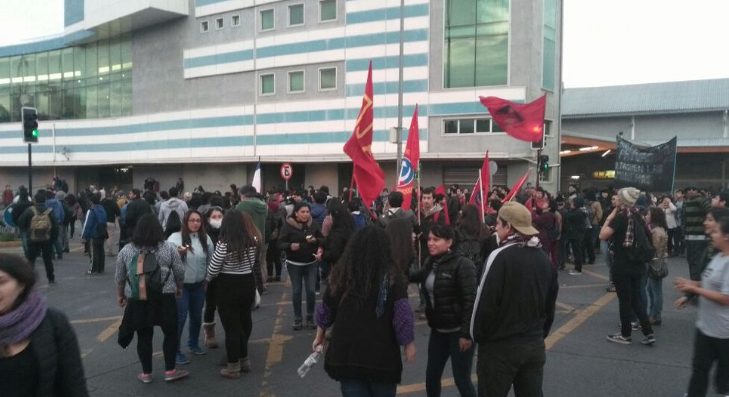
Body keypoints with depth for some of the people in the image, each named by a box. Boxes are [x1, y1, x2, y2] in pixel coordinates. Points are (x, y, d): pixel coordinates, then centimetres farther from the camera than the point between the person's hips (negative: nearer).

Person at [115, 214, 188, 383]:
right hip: (164, 299, -1)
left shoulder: (126, 250, 0)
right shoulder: (168, 248, -4)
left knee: (144, 336, 10)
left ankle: (146, 374, 17)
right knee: (171, 332, 10)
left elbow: (120, 277, 6)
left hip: (137, 300, 2)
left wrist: (120, 295, 20)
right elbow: (180, 273, 2)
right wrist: (179, 289, 18)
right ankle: (170, 371, 12)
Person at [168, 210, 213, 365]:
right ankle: (176, 350, 7)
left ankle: (193, 344, 35)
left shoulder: (205, 238, 0)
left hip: (199, 284, 4)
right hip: (180, 284, -4)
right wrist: (178, 253, -28)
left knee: (197, 316, 16)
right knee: (180, 317, -4)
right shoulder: (175, 238, -9)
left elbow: (210, 260, 9)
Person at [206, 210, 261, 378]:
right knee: (244, 323, 20)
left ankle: (233, 368, 12)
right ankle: (243, 360, 32)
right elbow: (254, 263, 6)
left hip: (228, 287, -5)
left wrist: (208, 279, 7)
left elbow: (213, 268, -12)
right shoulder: (253, 241, -3)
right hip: (248, 284, 6)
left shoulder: (224, 243, -19)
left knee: (231, 327, 4)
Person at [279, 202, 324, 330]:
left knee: (311, 291, 1)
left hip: (311, 263, 2)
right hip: (294, 264, -2)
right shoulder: (288, 225, -11)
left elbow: (323, 240, 6)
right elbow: (280, 244, -12)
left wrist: (315, 240, -15)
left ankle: (310, 317, 17)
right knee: (296, 291, 6)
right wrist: (290, 246, -31)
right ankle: (297, 319, 18)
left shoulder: (313, 224, -1)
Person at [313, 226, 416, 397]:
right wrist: (409, 344, 4)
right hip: (382, 354, -2)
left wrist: (319, 336, 25)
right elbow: (402, 315, -11)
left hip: (346, 352, 2)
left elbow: (326, 310, 9)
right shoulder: (391, 277, -12)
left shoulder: (341, 274, -2)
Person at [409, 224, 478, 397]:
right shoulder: (431, 263, 7)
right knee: (431, 376, 14)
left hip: (458, 331, -7)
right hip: (438, 330, 7)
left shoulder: (462, 264, -16)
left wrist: (466, 333, -21)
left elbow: (470, 301, -19)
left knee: (462, 379, 2)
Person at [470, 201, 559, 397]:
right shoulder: (544, 258, 6)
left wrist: (478, 336, -3)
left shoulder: (501, 256, -18)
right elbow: (550, 304, 13)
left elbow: (485, 303, -18)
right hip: (534, 344, 6)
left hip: (500, 346, -6)